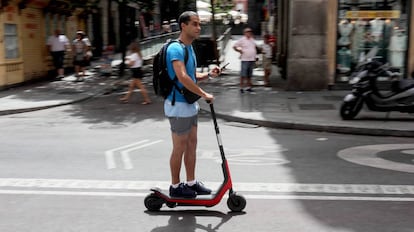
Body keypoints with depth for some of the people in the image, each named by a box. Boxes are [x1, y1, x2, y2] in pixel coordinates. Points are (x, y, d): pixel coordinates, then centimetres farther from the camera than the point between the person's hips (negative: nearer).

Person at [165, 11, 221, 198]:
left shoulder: (189, 48, 11)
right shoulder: (176, 49, -20)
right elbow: (182, 78, -32)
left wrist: (209, 74, 3)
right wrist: (204, 94, -25)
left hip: (190, 105, 10)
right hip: (178, 106, -10)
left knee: (191, 144, 15)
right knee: (179, 148, 1)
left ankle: (191, 183, 27)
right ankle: (175, 187, 15)